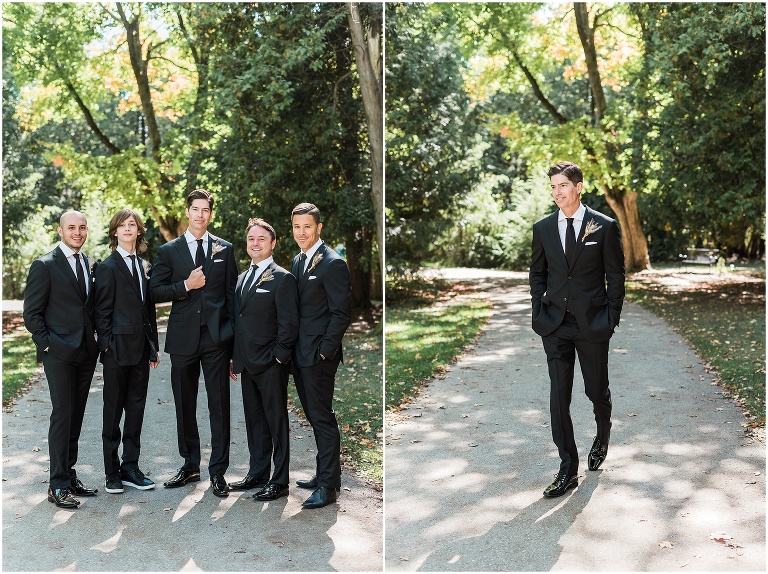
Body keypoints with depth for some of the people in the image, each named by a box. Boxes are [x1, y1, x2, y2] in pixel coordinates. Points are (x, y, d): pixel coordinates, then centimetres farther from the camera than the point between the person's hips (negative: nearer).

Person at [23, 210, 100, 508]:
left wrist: (97, 340, 7)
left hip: (86, 352, 6)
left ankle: (69, 475, 21)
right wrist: (47, 344, -12)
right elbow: (31, 313, -6)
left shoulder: (91, 265, 11)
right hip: (59, 353, -6)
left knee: (76, 417, 11)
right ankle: (58, 486, 1)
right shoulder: (44, 266, -6)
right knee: (62, 415, -5)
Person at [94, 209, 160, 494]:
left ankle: (131, 467, 19)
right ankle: (112, 472, 13)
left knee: (136, 408, 10)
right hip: (118, 349, -6)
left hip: (141, 349, 6)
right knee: (113, 409, 3)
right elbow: (102, 312, -8)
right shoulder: (107, 267, -6)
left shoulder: (144, 266, 13)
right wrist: (107, 346, -13)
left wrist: (154, 346, 11)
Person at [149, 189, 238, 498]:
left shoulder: (225, 249, 8)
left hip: (216, 336, -1)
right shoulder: (169, 251, 7)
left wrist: (233, 334, 1)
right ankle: (190, 466, 23)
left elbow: (232, 293, 7)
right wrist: (186, 286, -13)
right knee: (184, 405, 10)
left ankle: (218, 471, 6)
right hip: (183, 337, 1)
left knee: (219, 405, -1)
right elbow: (155, 292, 2)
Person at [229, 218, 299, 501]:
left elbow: (289, 324, -11)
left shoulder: (282, 279, -8)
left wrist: (278, 357, -15)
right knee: (254, 421, 15)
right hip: (247, 363, 8)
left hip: (271, 364, -8)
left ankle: (279, 481, 7)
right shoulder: (242, 278, 15)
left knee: (277, 422, 0)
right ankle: (257, 474, 25)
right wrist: (234, 358, 14)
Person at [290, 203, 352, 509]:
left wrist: (324, 351, -17)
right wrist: (293, 347, 11)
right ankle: (324, 474, 26)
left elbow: (341, 314, -14)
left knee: (322, 418, -3)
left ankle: (328, 486, 5)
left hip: (319, 355, -8)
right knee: (315, 417, 15)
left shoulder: (332, 263, -13)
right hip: (301, 354, 8)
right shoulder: (298, 260, 14)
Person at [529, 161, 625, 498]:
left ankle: (603, 435, 44)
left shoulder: (604, 227, -4)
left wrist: (611, 318, -5)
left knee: (596, 390, 11)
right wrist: (540, 313, 3)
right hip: (555, 325, 2)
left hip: (592, 322, -2)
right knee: (559, 397, -1)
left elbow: (616, 276, 0)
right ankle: (568, 469, 6)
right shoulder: (542, 228, 5)